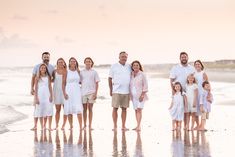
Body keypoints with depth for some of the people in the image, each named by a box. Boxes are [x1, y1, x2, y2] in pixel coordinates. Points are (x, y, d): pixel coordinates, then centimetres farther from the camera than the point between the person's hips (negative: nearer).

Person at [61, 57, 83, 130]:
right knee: (69, 109, 0)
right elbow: (63, 83, 0)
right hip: (69, 91, -1)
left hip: (77, 91, 1)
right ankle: (71, 126, 8)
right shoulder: (66, 72, 3)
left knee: (78, 108, -9)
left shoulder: (78, 71, 9)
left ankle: (81, 126, -11)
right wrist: (64, 93, -8)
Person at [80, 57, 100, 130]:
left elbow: (97, 83, 3)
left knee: (90, 109, -1)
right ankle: (84, 125, 11)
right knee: (84, 109, 5)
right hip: (83, 92, 1)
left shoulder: (94, 72, 4)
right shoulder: (81, 72, 7)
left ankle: (90, 125, 2)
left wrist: (96, 93, -6)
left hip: (91, 92, -1)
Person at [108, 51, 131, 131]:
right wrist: (111, 90, 0)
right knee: (115, 108, -2)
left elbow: (132, 77, 18)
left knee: (124, 109, 5)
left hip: (126, 91, 3)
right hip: (116, 91, -3)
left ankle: (123, 126, 10)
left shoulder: (129, 67, 10)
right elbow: (110, 78, 4)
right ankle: (115, 126, 3)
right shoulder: (114, 66, 1)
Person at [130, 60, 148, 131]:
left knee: (139, 109, -13)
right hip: (133, 95, 5)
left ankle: (138, 126, -19)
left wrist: (142, 95, -13)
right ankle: (138, 126, 11)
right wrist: (130, 95, 10)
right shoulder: (131, 75, 7)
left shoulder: (142, 75, -6)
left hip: (140, 95, -5)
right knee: (136, 110, 6)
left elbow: (145, 85, -6)